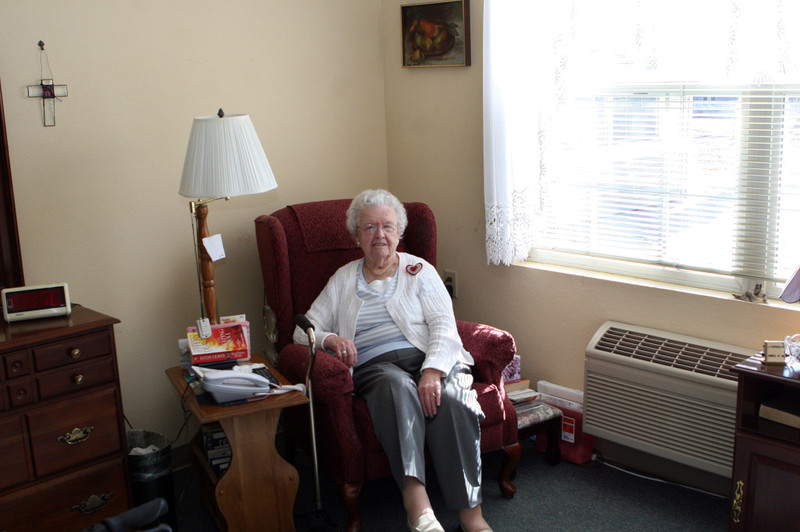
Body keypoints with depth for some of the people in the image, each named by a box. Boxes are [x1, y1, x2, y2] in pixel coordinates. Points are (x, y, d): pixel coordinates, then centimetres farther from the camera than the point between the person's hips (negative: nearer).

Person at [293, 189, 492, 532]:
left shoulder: (419, 271, 16)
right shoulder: (343, 279, 22)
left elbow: (444, 325, 2)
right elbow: (304, 330, 16)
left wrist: (432, 371, -18)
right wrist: (329, 339, -9)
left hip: (431, 360, 1)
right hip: (374, 366, 0)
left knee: (451, 399, -33)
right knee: (397, 384, -37)